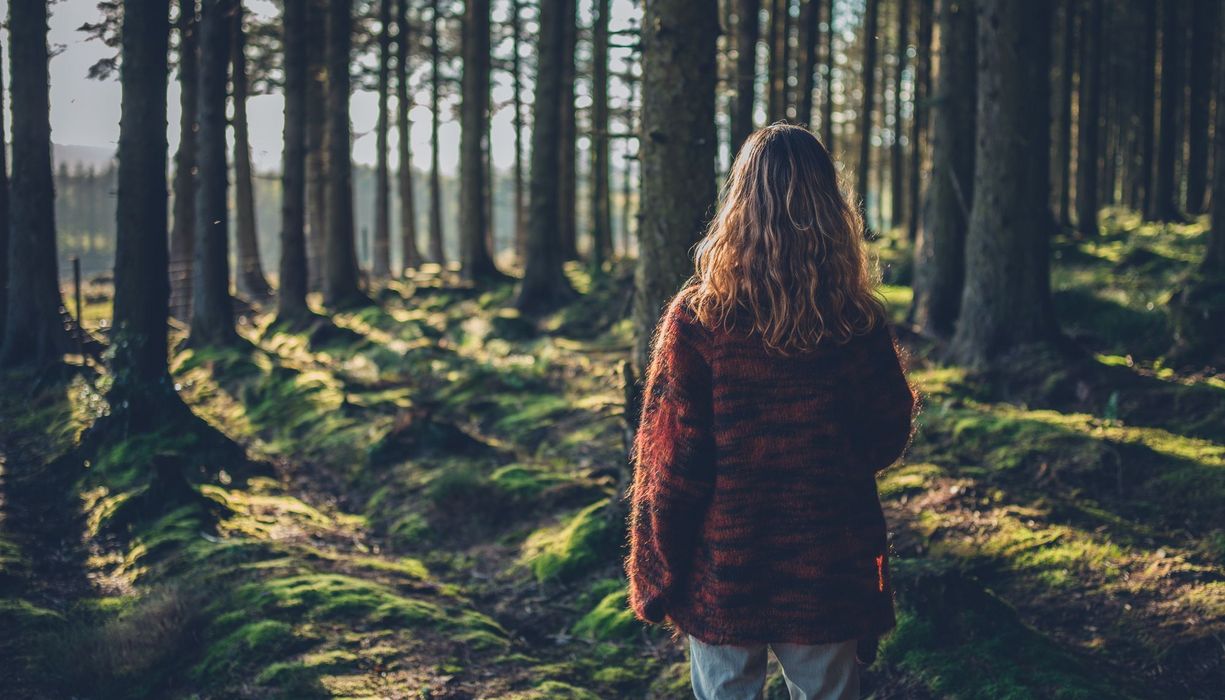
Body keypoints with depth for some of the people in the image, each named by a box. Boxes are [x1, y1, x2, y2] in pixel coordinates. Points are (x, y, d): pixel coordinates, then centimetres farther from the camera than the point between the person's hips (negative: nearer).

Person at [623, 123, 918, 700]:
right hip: (829, 570, 2)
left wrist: (654, 578, -3)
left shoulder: (696, 318, -14)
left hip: (721, 574, -1)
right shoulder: (859, 321, -8)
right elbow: (889, 435, 5)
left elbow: (669, 459, -12)